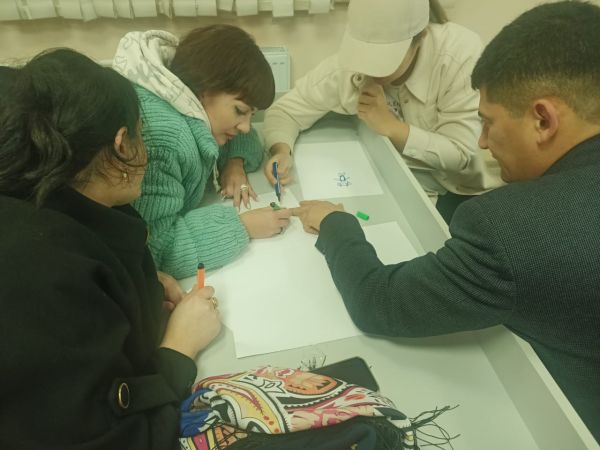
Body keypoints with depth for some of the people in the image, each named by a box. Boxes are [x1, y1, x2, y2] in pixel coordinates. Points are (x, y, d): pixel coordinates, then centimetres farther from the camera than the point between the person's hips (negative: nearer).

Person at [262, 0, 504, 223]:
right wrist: (281, 152, -32)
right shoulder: (348, 64, -20)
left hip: (463, 190, -2)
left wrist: (391, 126, -31)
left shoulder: (461, 54, -27)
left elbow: (463, 155, -24)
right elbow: (283, 111, -11)